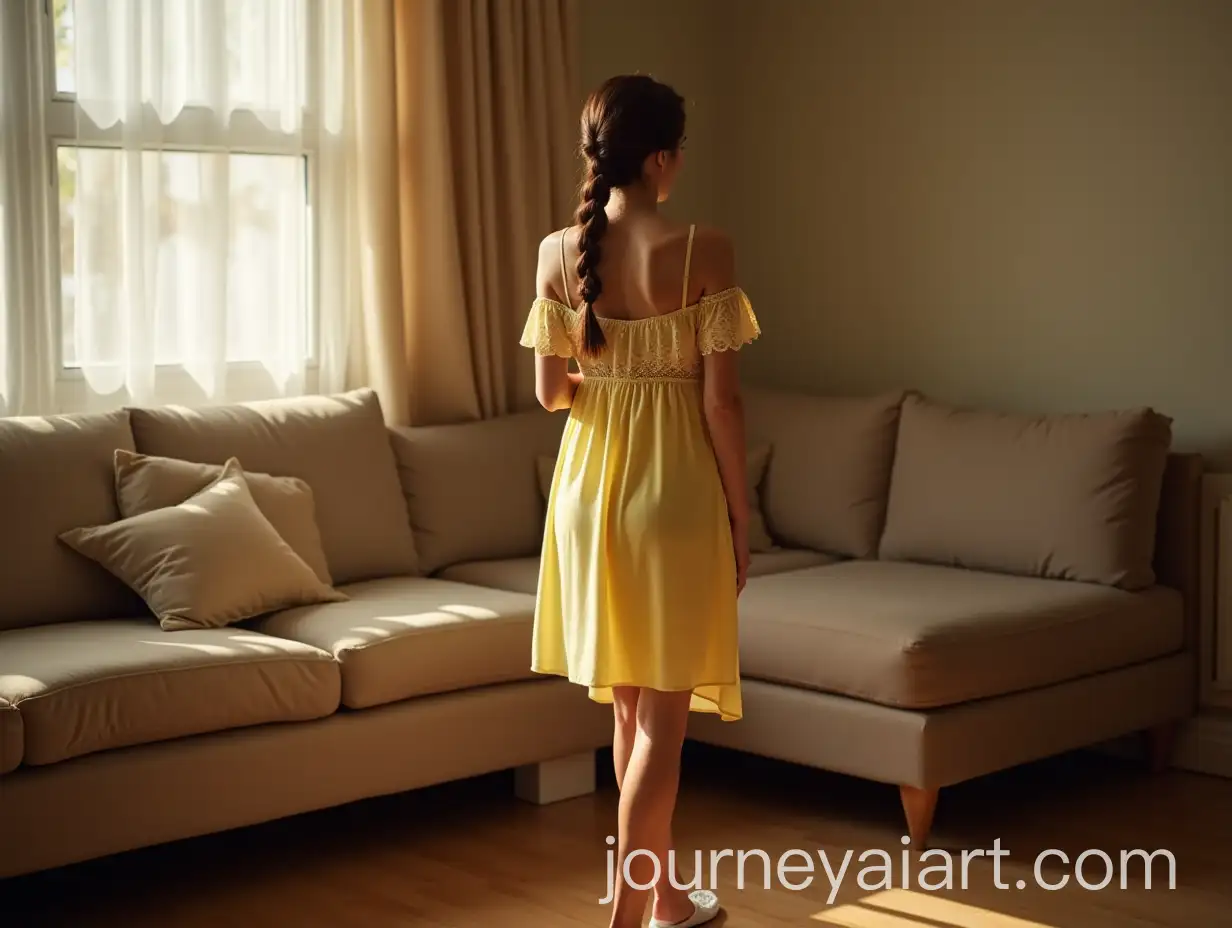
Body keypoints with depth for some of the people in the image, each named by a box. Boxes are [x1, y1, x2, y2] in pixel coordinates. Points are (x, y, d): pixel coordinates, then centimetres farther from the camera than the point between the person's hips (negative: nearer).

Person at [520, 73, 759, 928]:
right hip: (674, 488, -5)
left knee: (628, 703, 17)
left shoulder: (558, 252, -1)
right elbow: (721, 398, -13)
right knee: (664, 713, 4)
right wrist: (742, 516, -3)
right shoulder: (703, 250, -13)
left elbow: (551, 391, 2)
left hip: (592, 483, 5)